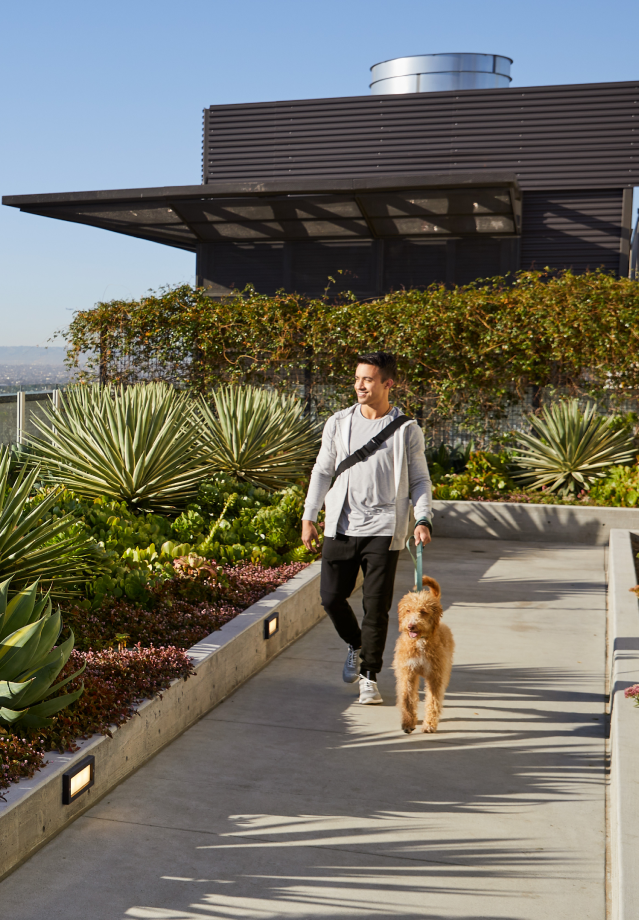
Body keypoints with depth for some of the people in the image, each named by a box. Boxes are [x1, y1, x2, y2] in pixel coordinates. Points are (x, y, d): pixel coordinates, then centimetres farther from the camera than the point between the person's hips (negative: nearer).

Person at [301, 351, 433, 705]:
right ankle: (355, 645, 33)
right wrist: (309, 517, 9)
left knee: (377, 606, -2)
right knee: (331, 596, 3)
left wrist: (423, 520, -9)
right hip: (341, 526, 3)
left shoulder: (407, 430, 2)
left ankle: (369, 676, 16)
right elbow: (322, 471, 13)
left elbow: (419, 480, 6)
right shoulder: (339, 423, 8)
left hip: (384, 529, -2)